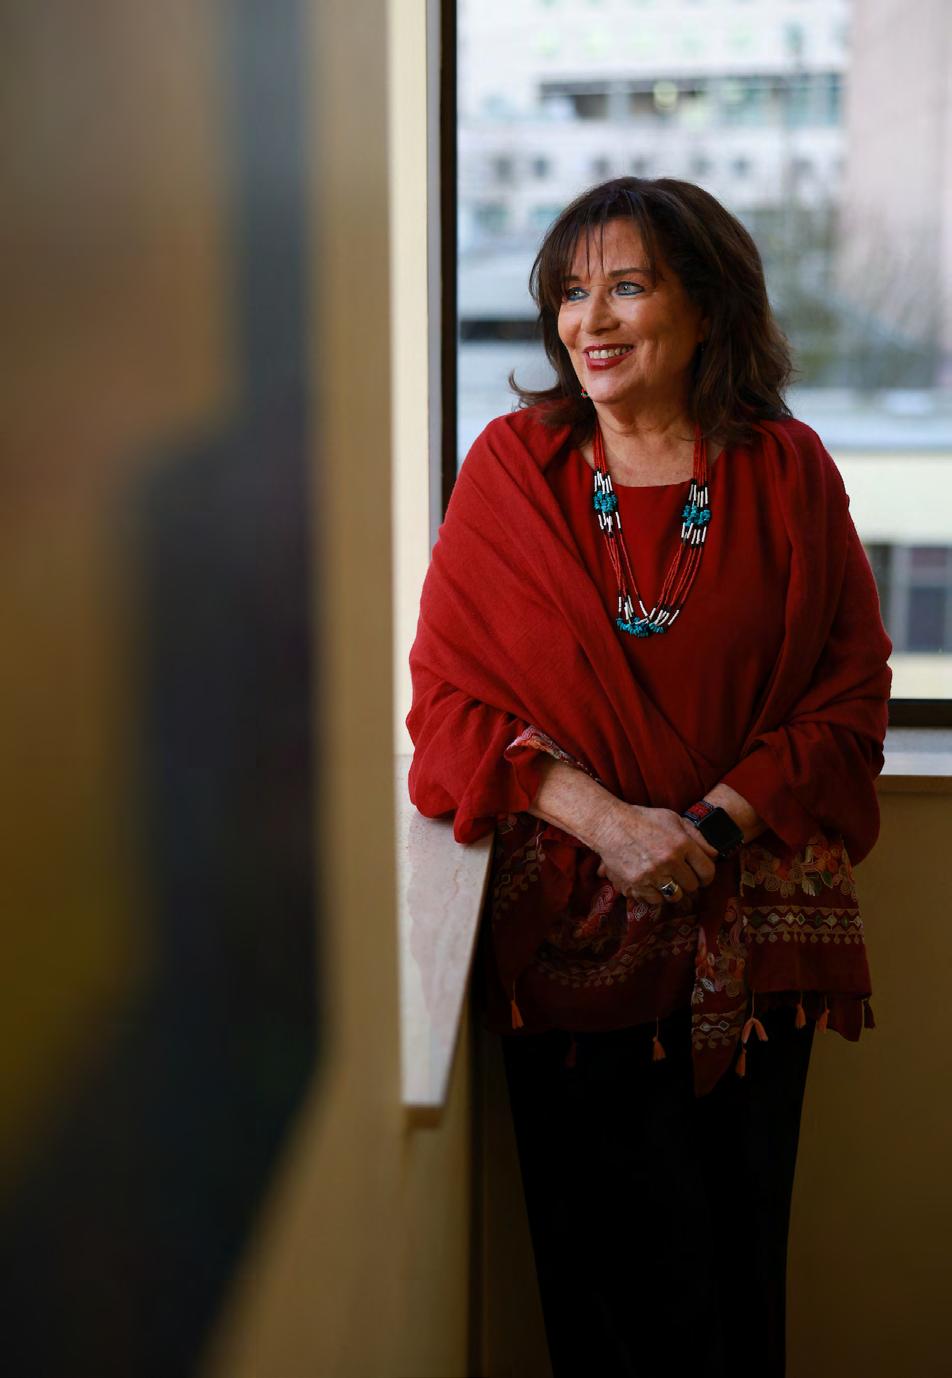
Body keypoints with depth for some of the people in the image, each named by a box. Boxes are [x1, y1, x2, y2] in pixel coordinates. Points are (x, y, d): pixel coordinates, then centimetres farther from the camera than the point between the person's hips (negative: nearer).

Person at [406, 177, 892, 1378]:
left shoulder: (786, 470, 2)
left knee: (742, 1245, 9)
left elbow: (852, 691, 2)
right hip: (570, 923, -1)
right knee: (614, 1247, 4)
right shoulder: (511, 467, 1)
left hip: (755, 927, 1)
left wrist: (718, 821, -13)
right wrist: (602, 817, -16)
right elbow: (448, 695, -2)